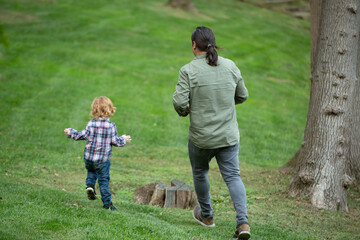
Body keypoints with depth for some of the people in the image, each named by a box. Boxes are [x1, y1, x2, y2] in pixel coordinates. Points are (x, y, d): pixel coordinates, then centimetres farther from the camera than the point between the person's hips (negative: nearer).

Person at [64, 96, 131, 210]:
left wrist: (70, 132, 15)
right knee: (103, 180, 6)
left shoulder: (91, 124, -5)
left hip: (89, 157, 2)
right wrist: (123, 140, 16)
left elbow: (82, 135, -2)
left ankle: (90, 185, 4)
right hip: (103, 158, -2)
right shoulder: (111, 126, -9)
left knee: (91, 171, 30)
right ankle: (107, 202, 5)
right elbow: (115, 141, -6)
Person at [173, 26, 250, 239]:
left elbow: (179, 102, -18)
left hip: (201, 136, -2)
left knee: (200, 172, 22)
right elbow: (243, 96, 9)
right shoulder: (230, 66, 0)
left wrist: (184, 111, 4)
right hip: (229, 135, 2)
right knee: (233, 176, 3)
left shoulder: (188, 70, -12)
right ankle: (243, 222, -13)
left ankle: (206, 215, 37)